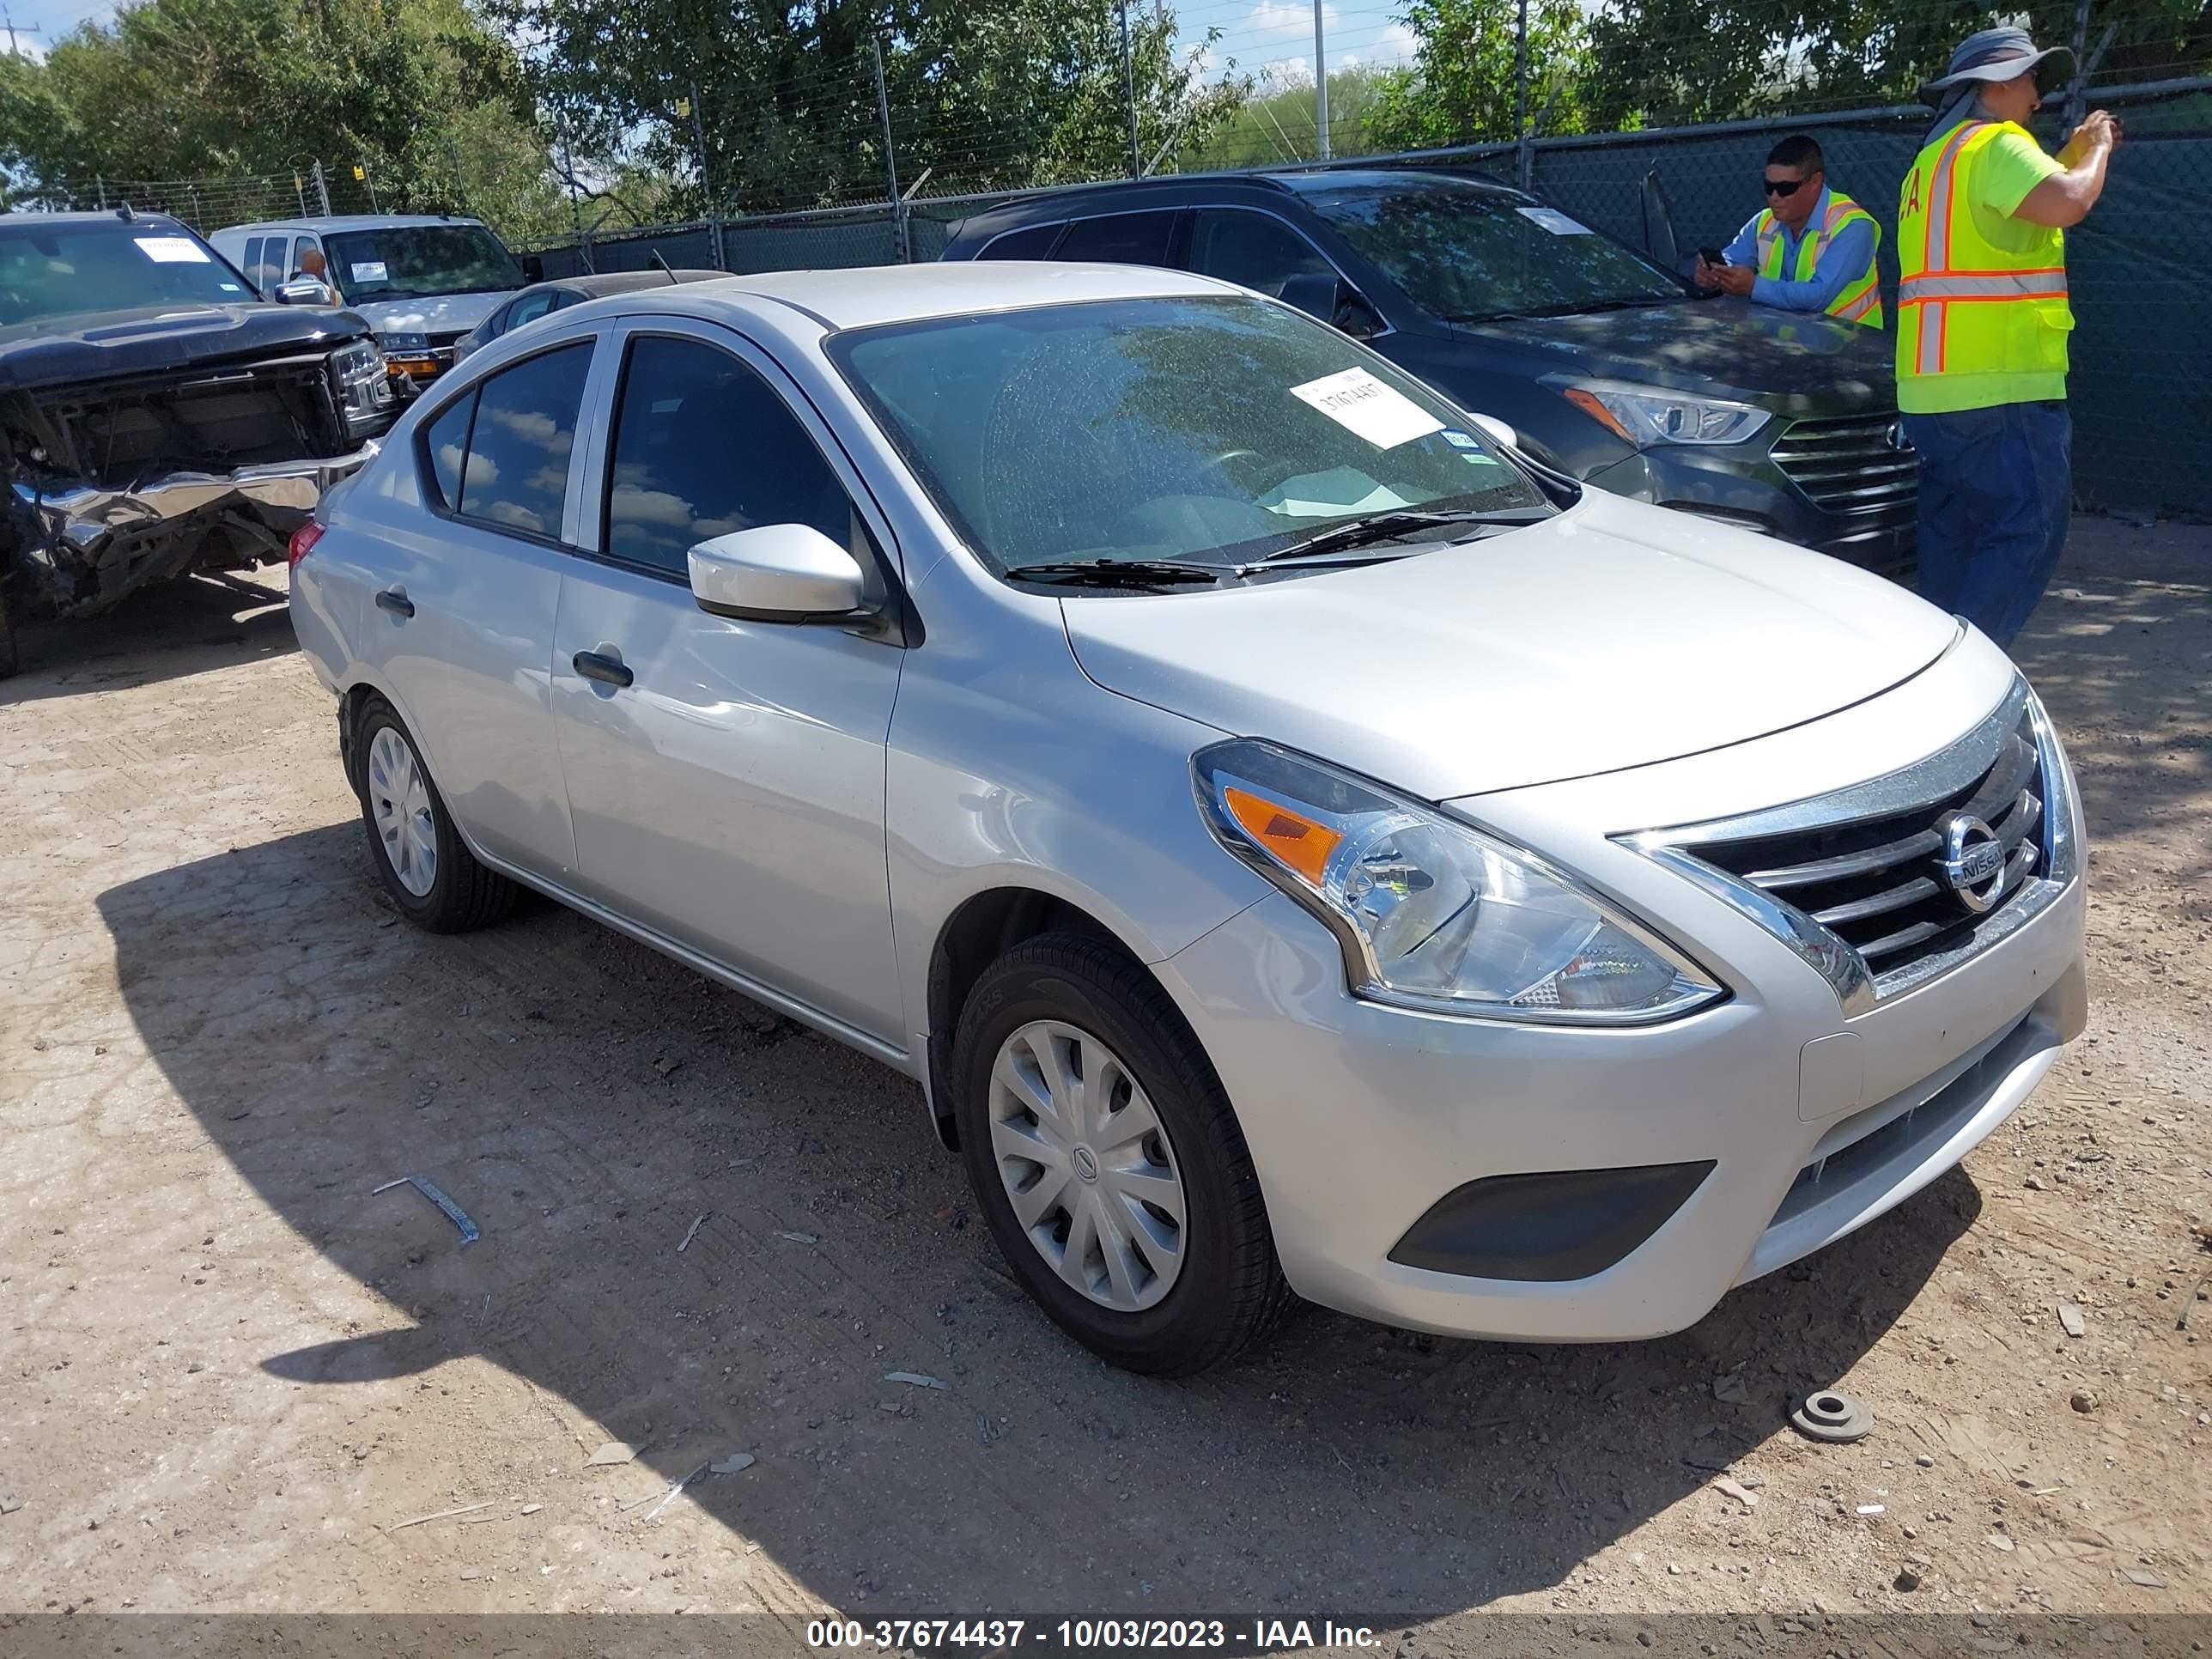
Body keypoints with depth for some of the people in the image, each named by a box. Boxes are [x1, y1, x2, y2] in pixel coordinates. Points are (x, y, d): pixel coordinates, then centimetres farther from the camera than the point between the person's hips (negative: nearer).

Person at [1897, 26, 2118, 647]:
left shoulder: (1935, 158, 22)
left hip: (1930, 386, 10)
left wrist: (2073, 153, 27)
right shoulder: (1996, 144, -8)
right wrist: (2096, 149, -4)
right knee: (2029, 535, -8)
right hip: (2000, 386, -10)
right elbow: (2069, 203, -23)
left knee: (1953, 544, 12)